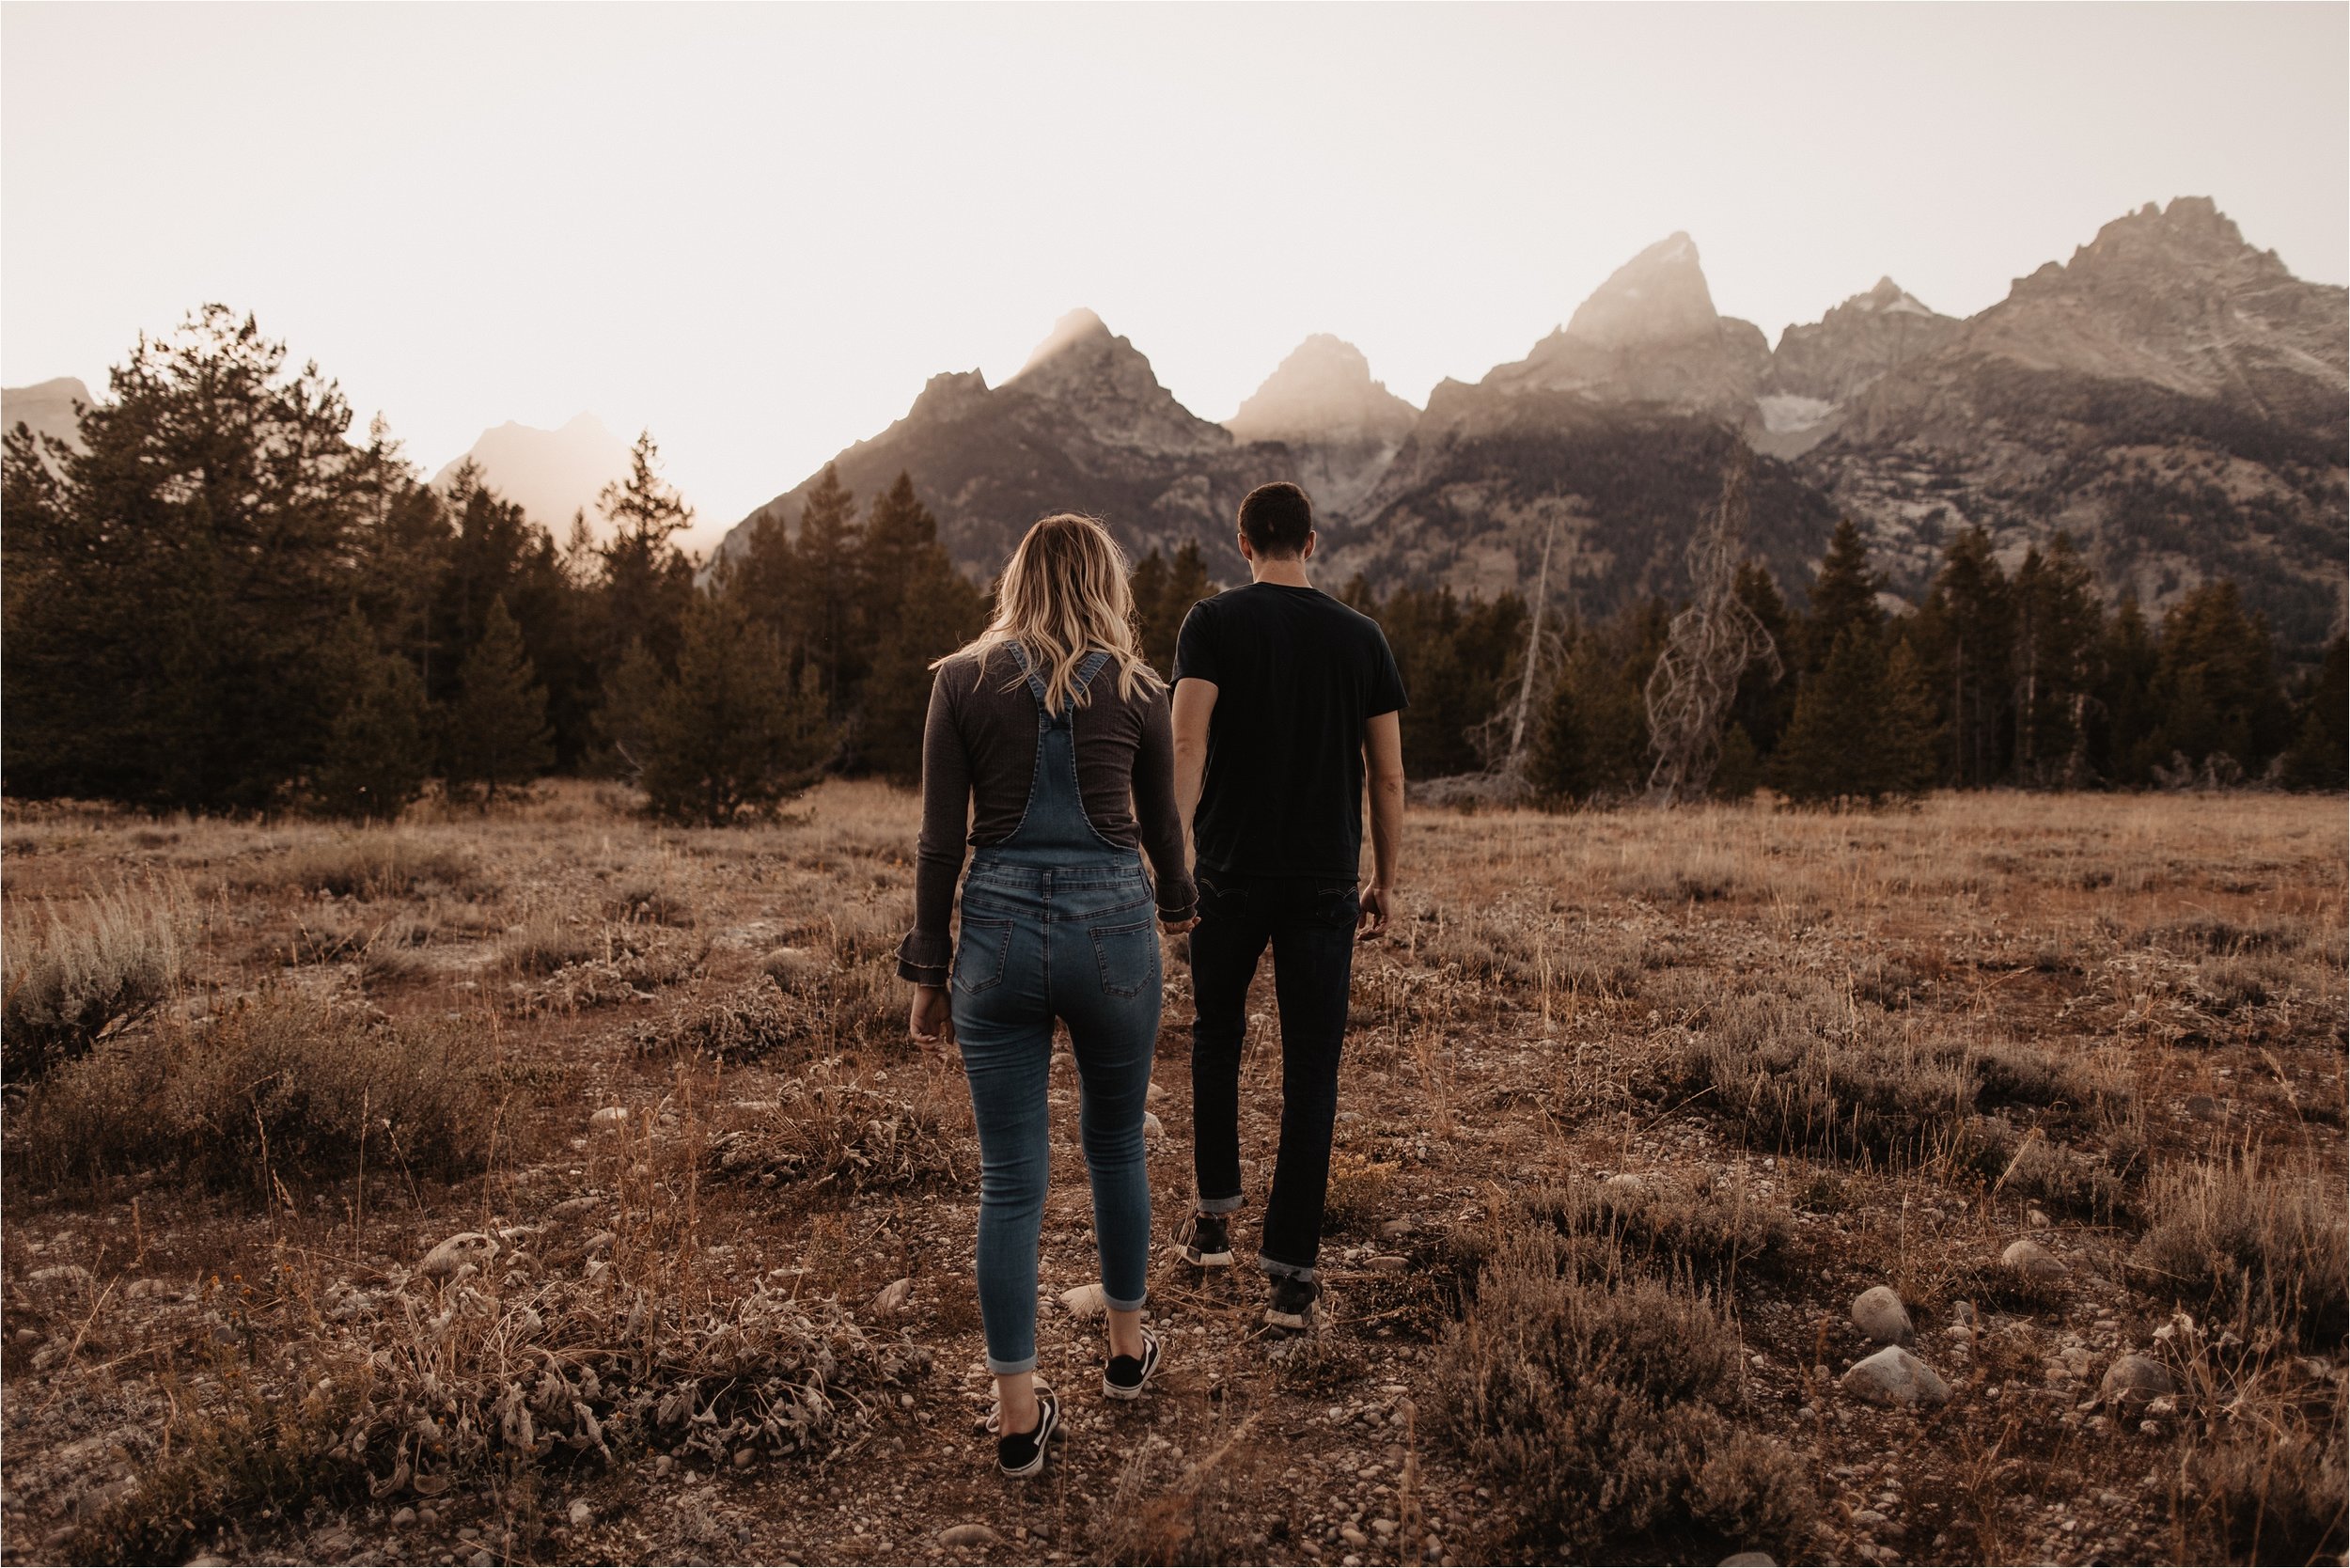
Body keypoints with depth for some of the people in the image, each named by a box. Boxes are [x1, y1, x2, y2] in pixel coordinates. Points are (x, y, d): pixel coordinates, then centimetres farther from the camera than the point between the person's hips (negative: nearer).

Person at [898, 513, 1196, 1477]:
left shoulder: (962, 680, 0)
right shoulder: (1134, 690, 2)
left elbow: (941, 840, -2)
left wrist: (928, 970, 6)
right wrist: (1177, 906, 34)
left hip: (999, 930, 0)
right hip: (1111, 928, 1)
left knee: (1009, 1181, 8)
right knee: (1116, 1145, 22)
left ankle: (1018, 1412, 15)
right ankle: (1127, 1344, 38)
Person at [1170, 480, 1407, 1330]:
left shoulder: (1214, 622, -2)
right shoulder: (1362, 637, 5)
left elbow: (1188, 743, -16)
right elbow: (1389, 775, 6)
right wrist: (1384, 882, 15)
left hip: (1231, 875, -1)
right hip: (1325, 883, 1)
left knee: (1216, 1036, 22)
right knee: (1311, 1070, 5)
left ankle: (1215, 1213, 29)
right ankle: (1291, 1268, 7)